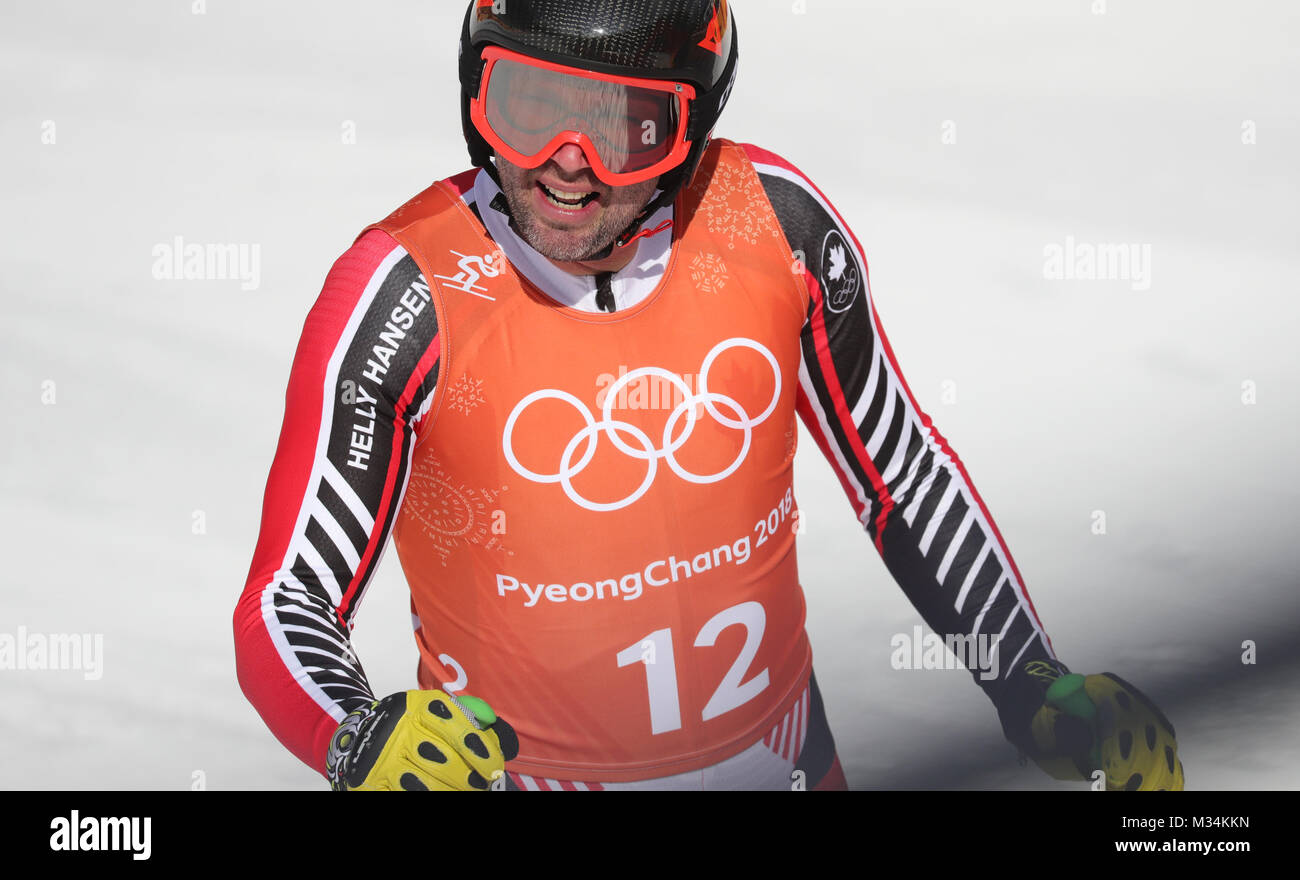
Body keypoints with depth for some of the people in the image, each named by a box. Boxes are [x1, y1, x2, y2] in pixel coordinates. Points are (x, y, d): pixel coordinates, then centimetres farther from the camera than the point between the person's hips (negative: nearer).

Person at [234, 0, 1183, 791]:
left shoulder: (774, 223, -13)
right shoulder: (407, 291, -21)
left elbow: (904, 477, 1)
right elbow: (287, 601, -18)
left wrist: (1042, 690, 0)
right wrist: (360, 745, -38)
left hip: (777, 754, 3)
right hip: (521, 767, -2)